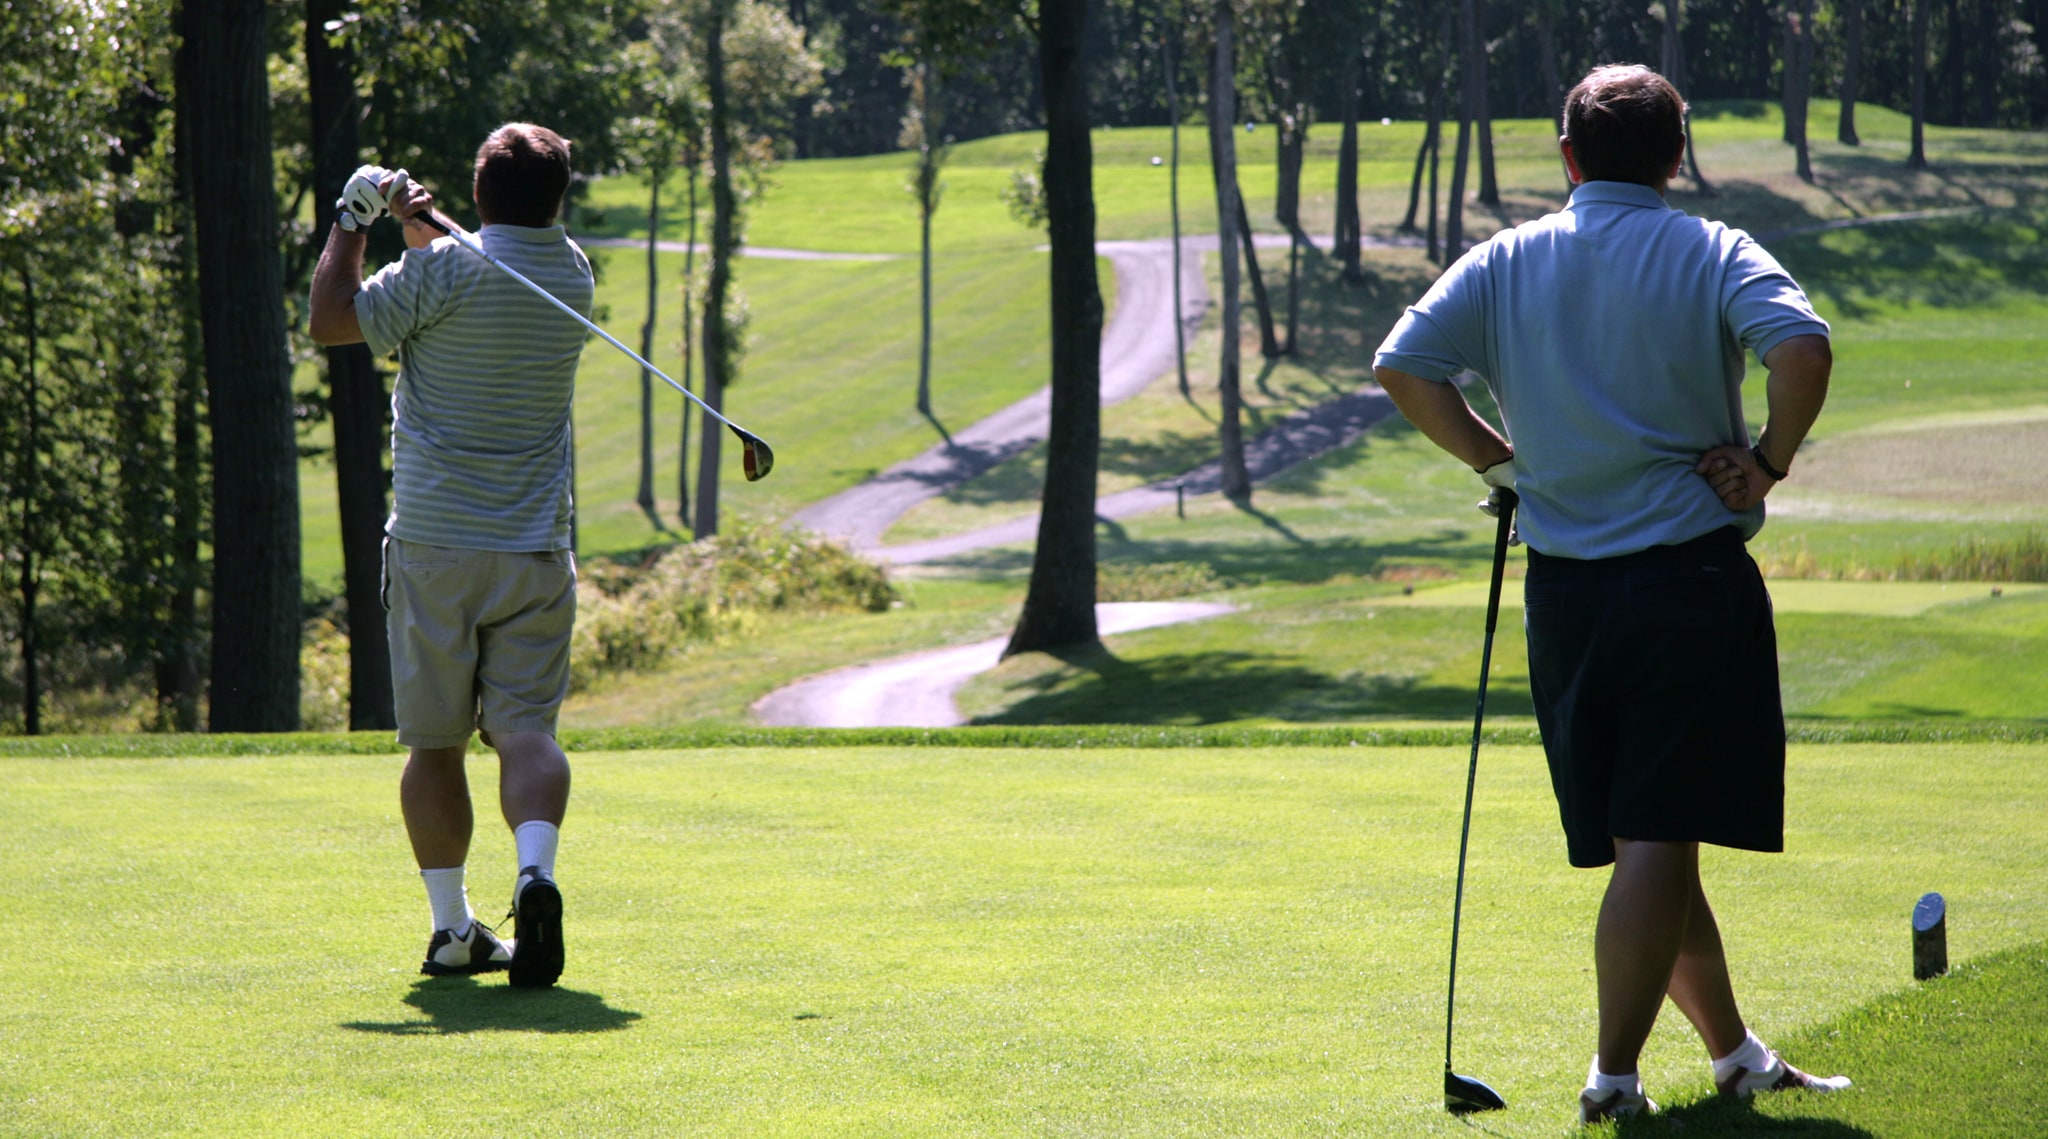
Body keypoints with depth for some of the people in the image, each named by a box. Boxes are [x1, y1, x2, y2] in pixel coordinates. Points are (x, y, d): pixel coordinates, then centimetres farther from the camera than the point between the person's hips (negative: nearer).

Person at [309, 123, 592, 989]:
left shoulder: (445, 271, -10)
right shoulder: (572, 274, 6)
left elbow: (331, 322, -1)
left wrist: (351, 224, 6)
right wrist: (422, 226, 8)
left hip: (434, 544, -2)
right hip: (535, 550, 2)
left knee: (435, 742, 7)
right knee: (526, 729, -3)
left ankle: (452, 927, 8)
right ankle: (535, 870, -29)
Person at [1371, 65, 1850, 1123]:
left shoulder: (1505, 263, 7)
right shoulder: (1713, 254, -2)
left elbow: (1402, 367, -3)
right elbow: (1802, 345, -20)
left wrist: (1496, 457, 8)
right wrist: (1770, 462, -7)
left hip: (1565, 590, 4)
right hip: (1693, 578, -4)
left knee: (1644, 842, 14)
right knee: (1659, 841, -5)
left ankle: (1734, 1052, 25)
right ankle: (1614, 1074, -10)